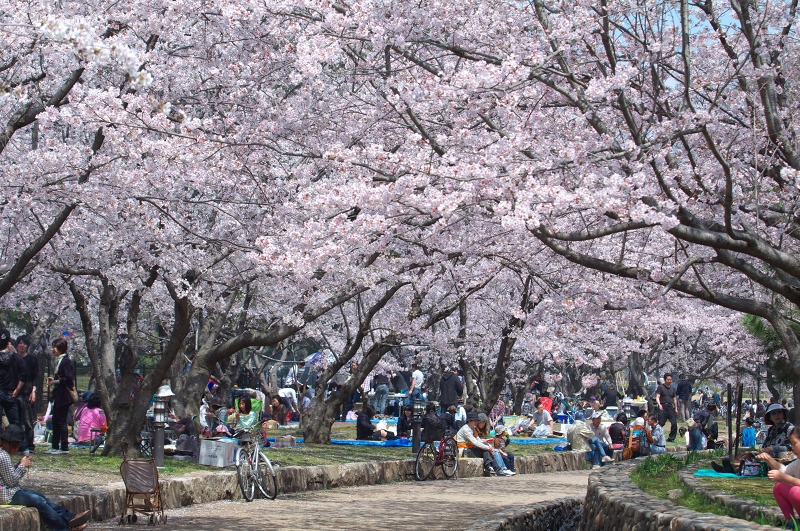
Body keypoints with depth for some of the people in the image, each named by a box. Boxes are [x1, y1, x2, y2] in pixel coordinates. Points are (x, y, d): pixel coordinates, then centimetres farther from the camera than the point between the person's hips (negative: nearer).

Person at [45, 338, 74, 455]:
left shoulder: (66, 361, -15)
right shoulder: (59, 361, 16)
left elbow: (69, 379, -21)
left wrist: (55, 382, -14)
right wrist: (53, 379, 8)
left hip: (64, 396, -10)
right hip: (58, 396, 10)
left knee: (61, 421, -6)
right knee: (55, 421, 13)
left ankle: (64, 448, -2)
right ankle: (55, 447, 20)